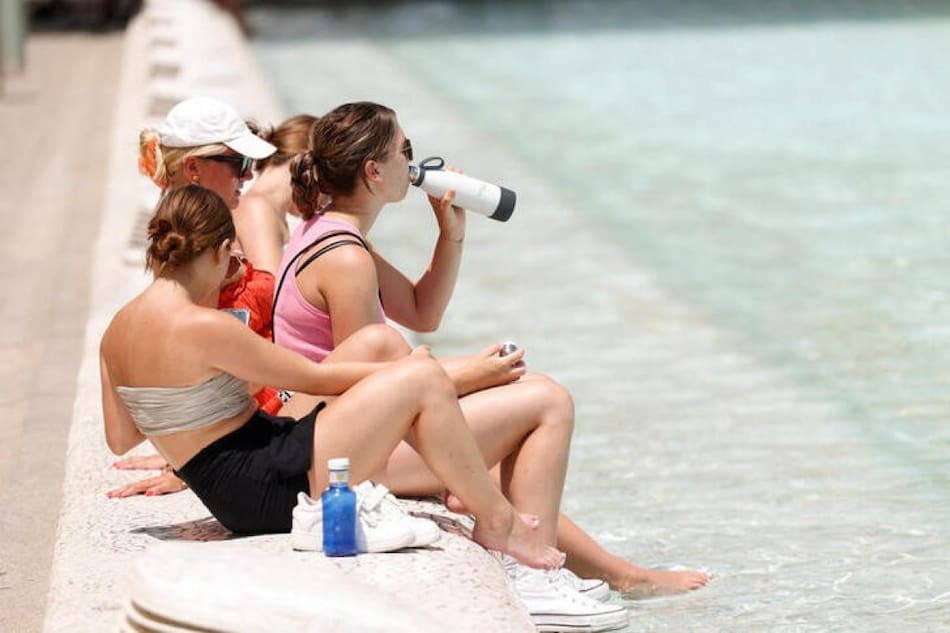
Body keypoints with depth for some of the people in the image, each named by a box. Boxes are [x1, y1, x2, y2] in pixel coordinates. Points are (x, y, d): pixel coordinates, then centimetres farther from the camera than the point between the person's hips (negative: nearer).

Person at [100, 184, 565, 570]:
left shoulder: (116, 331, 6)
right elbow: (312, 379, -11)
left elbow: (119, 440, 13)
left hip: (228, 495, 10)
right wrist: (403, 368, 1)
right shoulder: (202, 327, -21)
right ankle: (497, 520, 5)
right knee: (423, 381, -10)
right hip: (269, 489, -10)